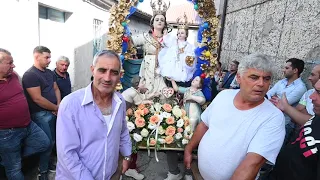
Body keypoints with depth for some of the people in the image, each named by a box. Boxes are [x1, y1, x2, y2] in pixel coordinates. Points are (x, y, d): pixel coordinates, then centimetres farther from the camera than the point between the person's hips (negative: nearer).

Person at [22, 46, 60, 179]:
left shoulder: (50, 73, 8)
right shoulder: (30, 75, -16)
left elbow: (56, 89, 12)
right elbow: (38, 99, -21)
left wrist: (59, 105, -4)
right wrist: (57, 108, -12)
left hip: (54, 112, 7)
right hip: (42, 114, -7)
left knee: (52, 141, 17)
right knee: (48, 143, 1)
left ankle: (47, 163, 38)